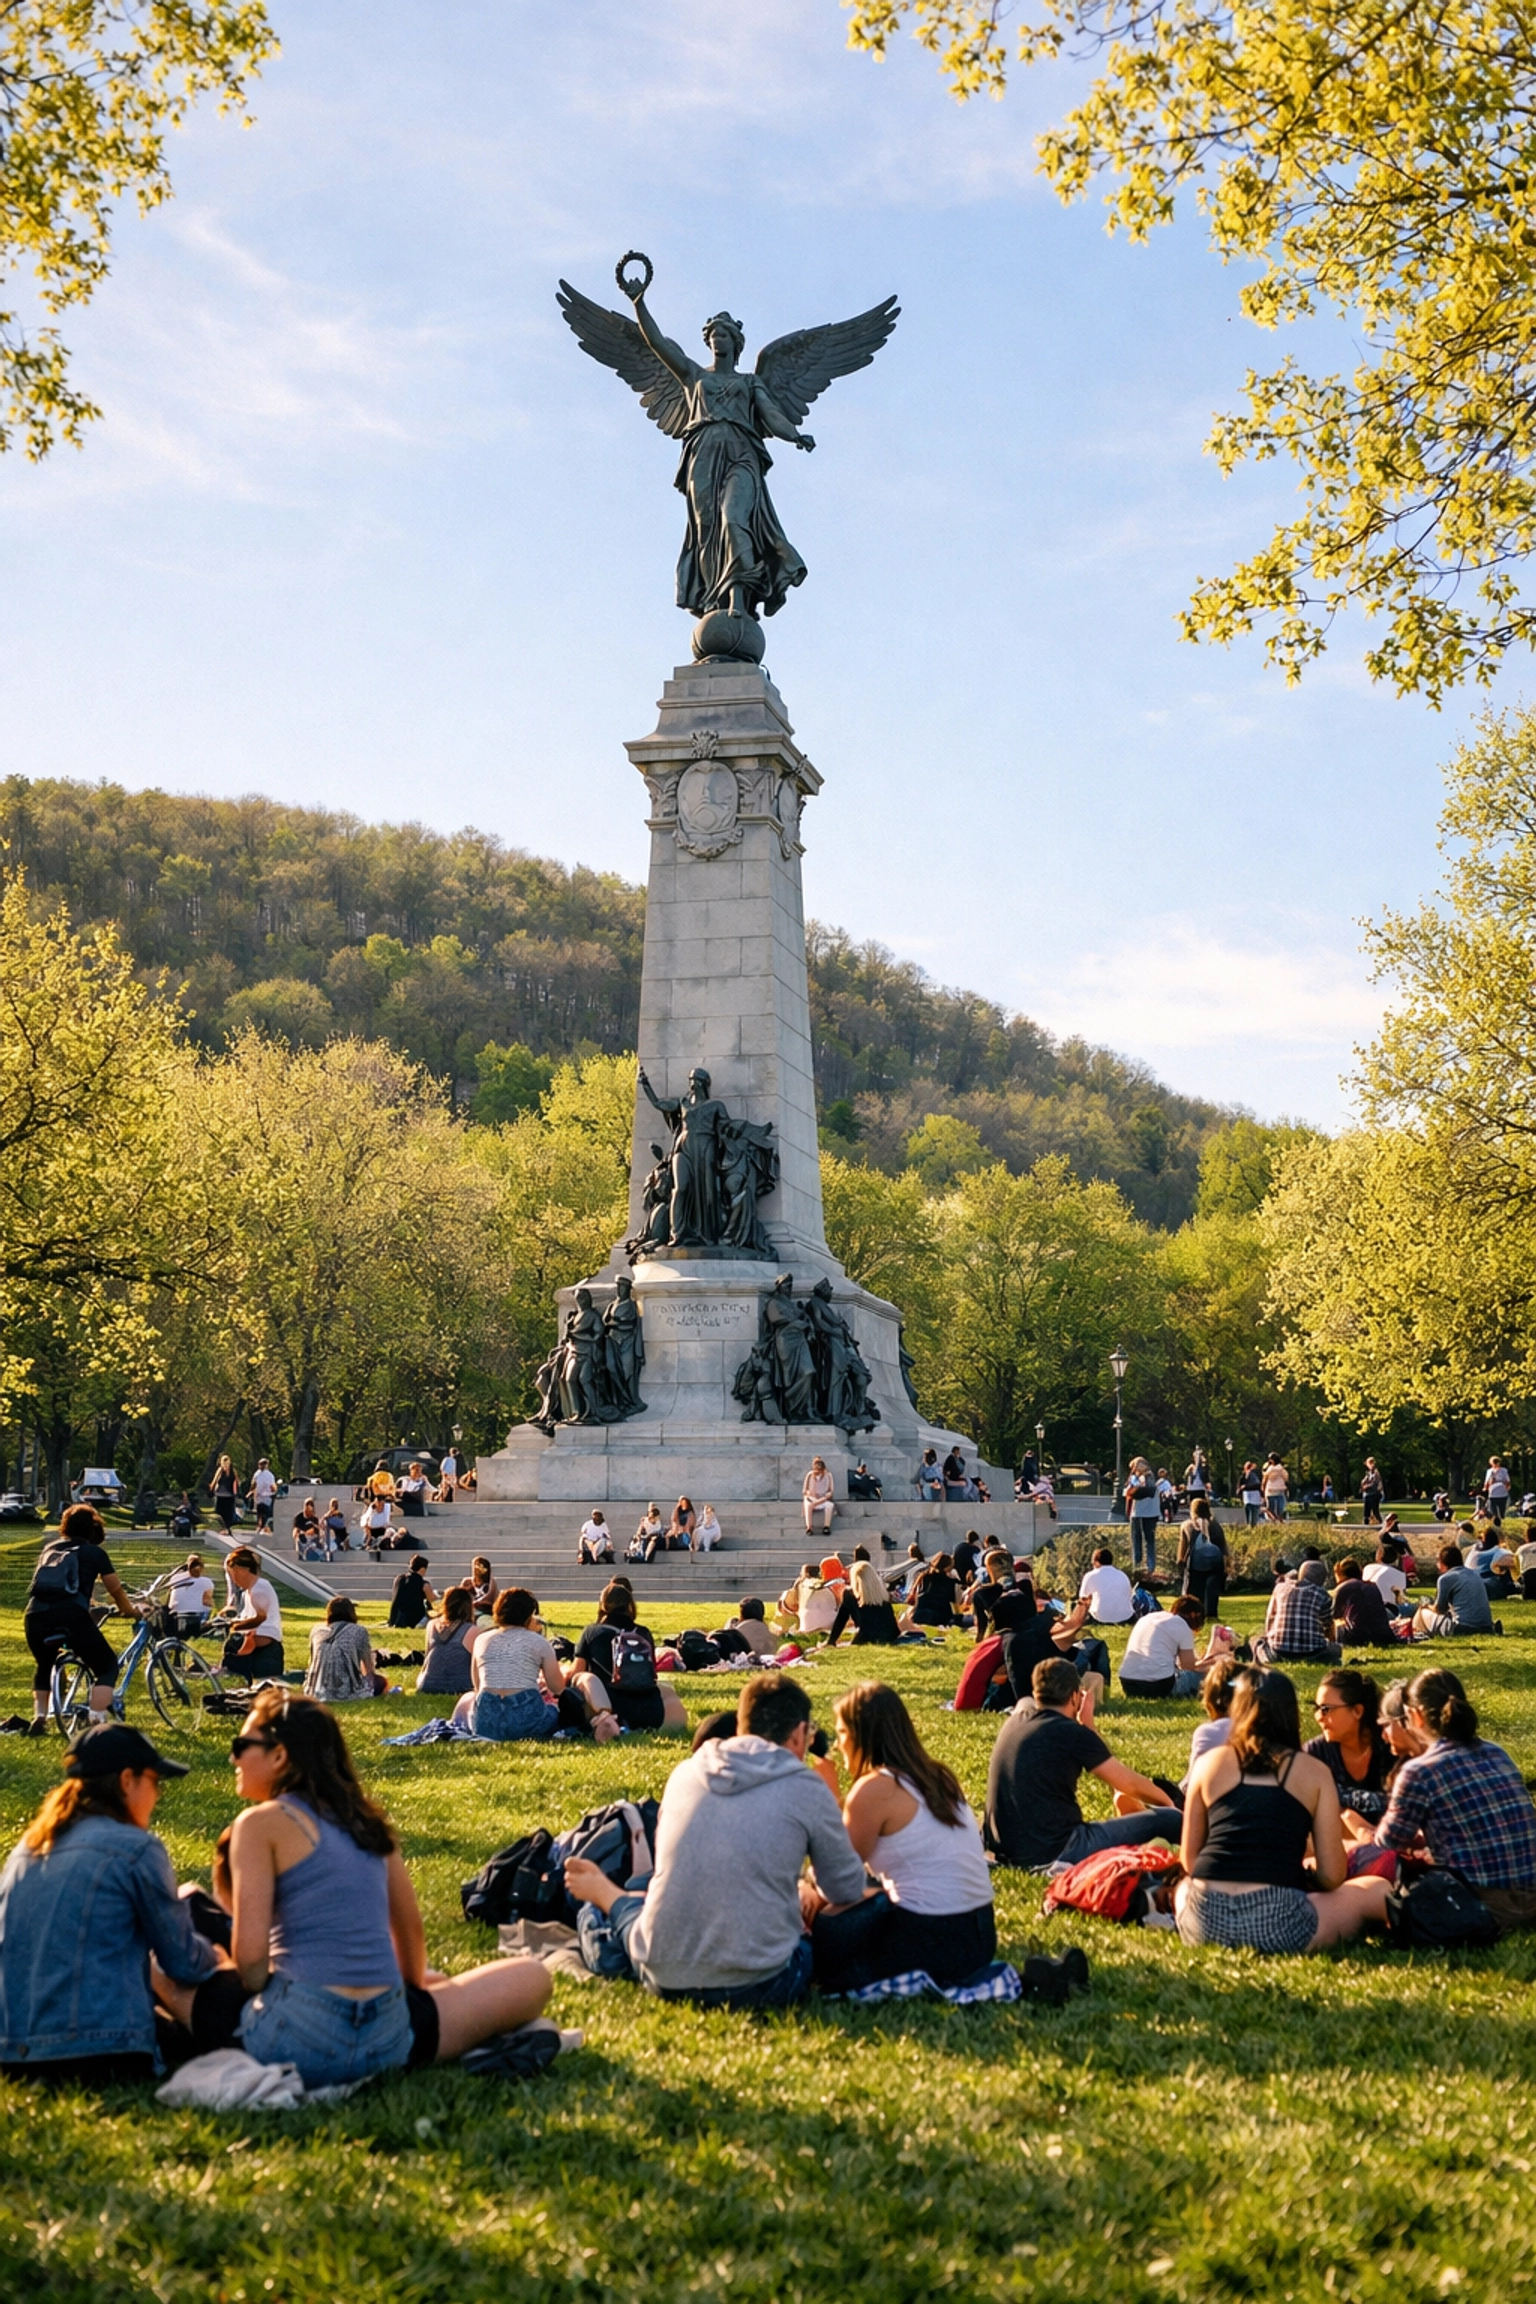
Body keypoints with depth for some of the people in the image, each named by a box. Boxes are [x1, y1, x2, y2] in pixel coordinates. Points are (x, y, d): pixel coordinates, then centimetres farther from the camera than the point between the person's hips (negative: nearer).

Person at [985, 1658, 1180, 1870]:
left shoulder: (1013, 1722, 8)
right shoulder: (1072, 1733, -11)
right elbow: (1131, 1784, 0)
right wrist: (1167, 1801, 17)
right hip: (1052, 1853, -8)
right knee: (1170, 1820, -8)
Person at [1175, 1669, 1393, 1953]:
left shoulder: (1210, 1763, 12)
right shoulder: (1314, 1772, 8)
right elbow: (1332, 1876, 6)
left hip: (1205, 1922, 2)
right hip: (1276, 1924, -2)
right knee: (1377, 1890, 20)